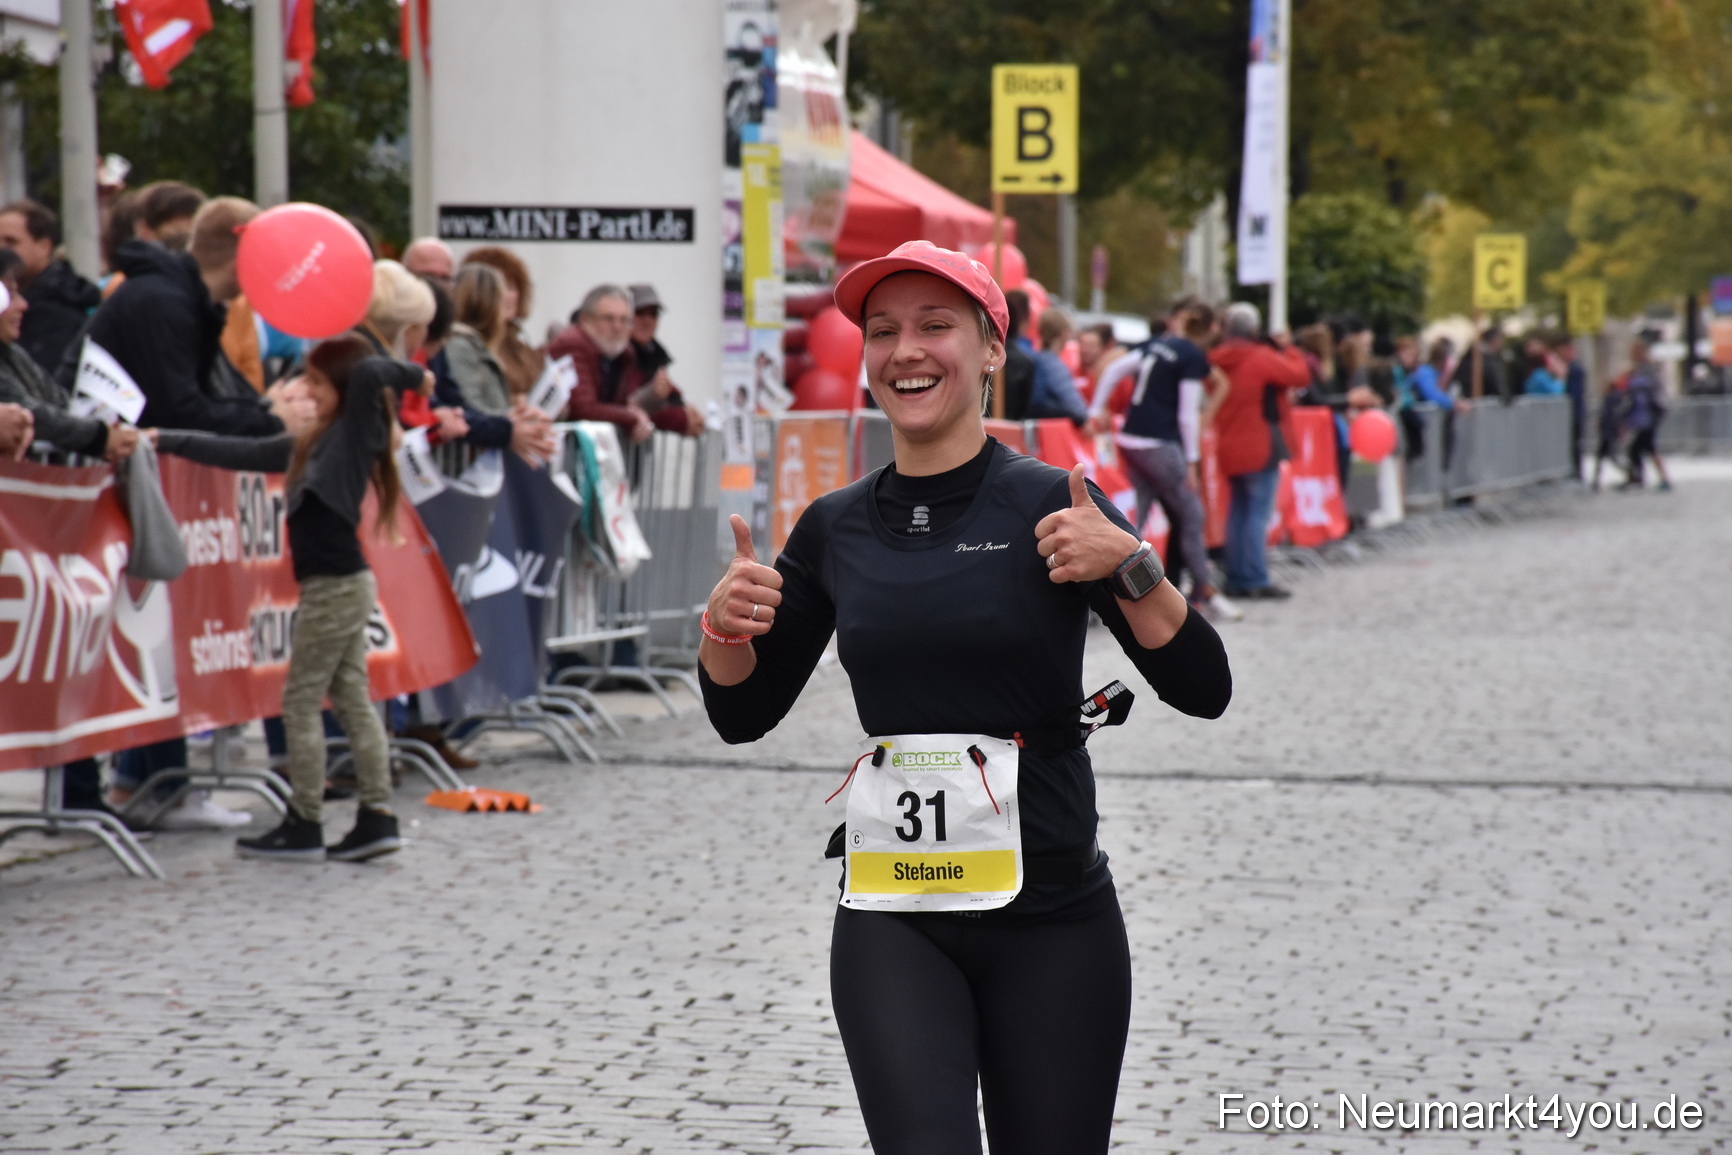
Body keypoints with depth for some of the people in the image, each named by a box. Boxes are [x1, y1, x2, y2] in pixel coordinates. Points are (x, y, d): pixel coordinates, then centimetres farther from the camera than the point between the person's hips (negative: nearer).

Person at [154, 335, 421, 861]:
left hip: (336, 588, -8)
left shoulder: (356, 431, -9)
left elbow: (368, 373, -27)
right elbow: (240, 453, 15)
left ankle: (303, 826, 4)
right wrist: (166, 441, 12)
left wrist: (411, 376, -10)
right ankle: (378, 817, 8)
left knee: (300, 702, -1)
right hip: (343, 586, 8)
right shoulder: (309, 443, 14)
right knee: (351, 699, 8)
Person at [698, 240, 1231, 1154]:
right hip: (892, 921, 2)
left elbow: (1202, 690, -7)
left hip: (1051, 915, -1)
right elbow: (744, 714, 15)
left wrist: (1128, 566, -22)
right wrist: (725, 626, -5)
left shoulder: (1050, 506, -4)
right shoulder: (835, 529, 6)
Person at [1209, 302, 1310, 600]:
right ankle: (1257, 580, -9)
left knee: (1238, 511, 13)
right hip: (1260, 447, -7)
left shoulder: (1216, 360, 4)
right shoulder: (1261, 358, -14)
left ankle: (1236, 579, 14)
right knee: (1259, 512, -5)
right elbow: (1301, 375, -11)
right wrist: (1286, 349, 5)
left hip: (1228, 449, 7)